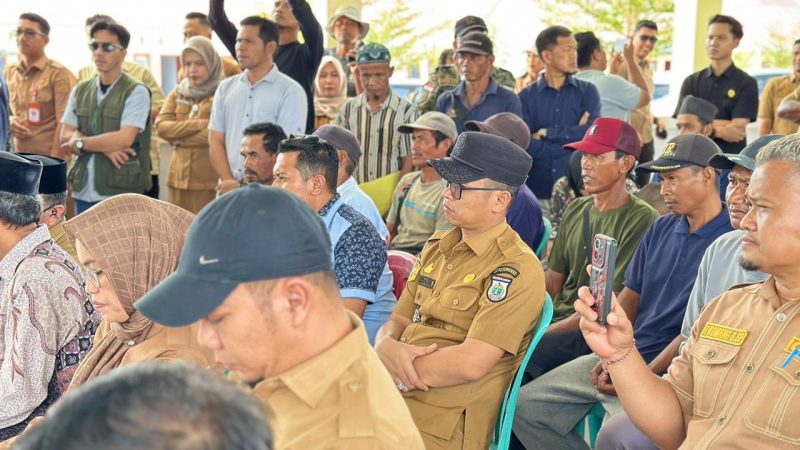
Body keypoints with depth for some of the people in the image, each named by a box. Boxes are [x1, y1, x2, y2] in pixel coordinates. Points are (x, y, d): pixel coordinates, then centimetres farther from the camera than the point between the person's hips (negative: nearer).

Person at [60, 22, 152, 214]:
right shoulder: (80, 91, 12)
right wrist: (105, 147, -12)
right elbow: (66, 136, 4)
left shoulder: (136, 92, -5)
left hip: (121, 193, -5)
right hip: (84, 192, 5)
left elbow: (125, 138, -16)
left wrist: (81, 143, -6)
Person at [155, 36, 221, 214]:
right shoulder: (177, 94, 16)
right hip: (179, 176, 5)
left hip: (210, 178, -5)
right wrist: (197, 124, -11)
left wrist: (180, 137, -4)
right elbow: (161, 126, 2)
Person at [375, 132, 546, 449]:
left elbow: (471, 363, -18)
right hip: (389, 399, 7)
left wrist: (399, 369, -10)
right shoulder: (437, 246, 15)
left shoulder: (516, 270, -11)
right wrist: (386, 346, -7)